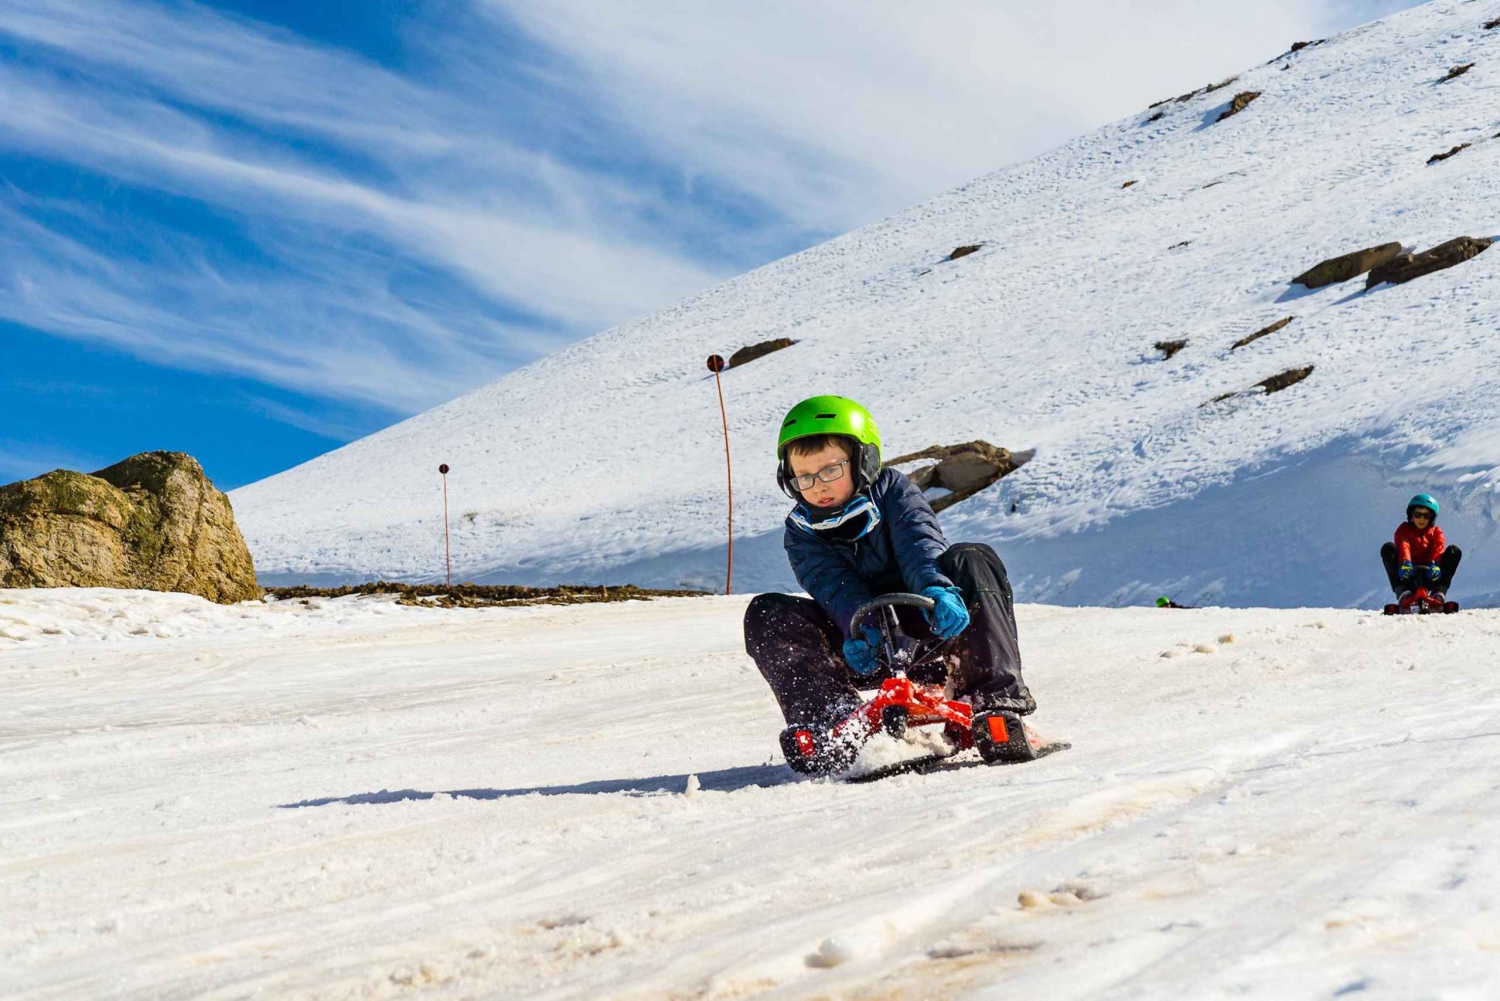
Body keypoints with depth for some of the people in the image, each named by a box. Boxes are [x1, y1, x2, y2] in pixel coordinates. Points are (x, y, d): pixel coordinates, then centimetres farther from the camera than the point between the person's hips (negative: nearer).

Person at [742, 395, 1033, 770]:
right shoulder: (802, 532, 2)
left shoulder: (892, 490, -2)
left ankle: (995, 702, -36)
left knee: (970, 561, -29)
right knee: (766, 613, -18)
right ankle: (831, 720, -34)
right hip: (870, 648, 2)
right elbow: (835, 586, -16)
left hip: (927, 627, -2)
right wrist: (861, 626, -39)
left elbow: (920, 544, -21)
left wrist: (937, 588, -44)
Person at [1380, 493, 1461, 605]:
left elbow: (1439, 548, -10)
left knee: (1454, 551, -16)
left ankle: (1439, 591, -26)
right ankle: (1402, 591, -31)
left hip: (1429, 576, 1)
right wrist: (1405, 563, -37)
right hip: (1409, 575, -1)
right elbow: (1403, 546, -14)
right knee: (1388, 548, -22)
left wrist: (1434, 564, -34)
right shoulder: (1404, 529, 10)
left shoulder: (1436, 532, 14)